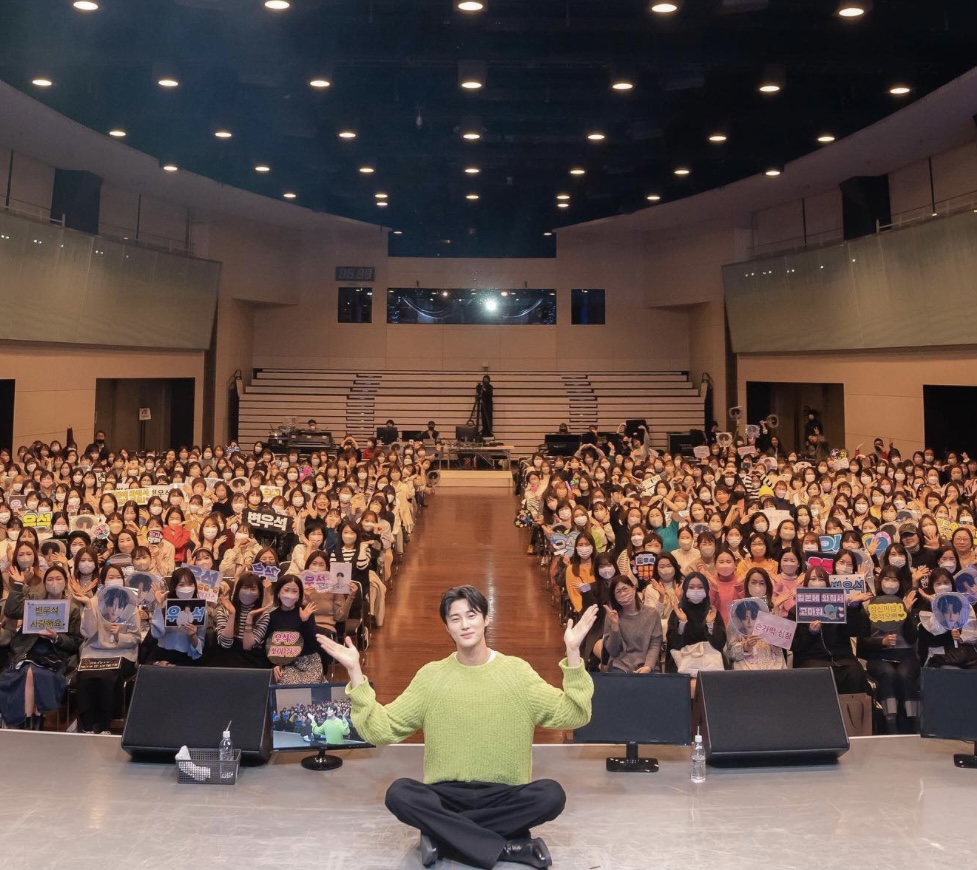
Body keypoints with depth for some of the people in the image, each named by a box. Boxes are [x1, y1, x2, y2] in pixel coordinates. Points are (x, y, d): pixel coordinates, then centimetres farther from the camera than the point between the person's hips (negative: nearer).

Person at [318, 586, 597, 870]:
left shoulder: (516, 670, 1)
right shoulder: (430, 675, 2)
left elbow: (574, 715, -7)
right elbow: (380, 729, -4)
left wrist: (573, 653, -18)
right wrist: (355, 672, -13)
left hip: (504, 796, 0)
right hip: (447, 794, 0)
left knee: (551, 794, -29)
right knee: (399, 794, -29)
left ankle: (443, 835, -19)